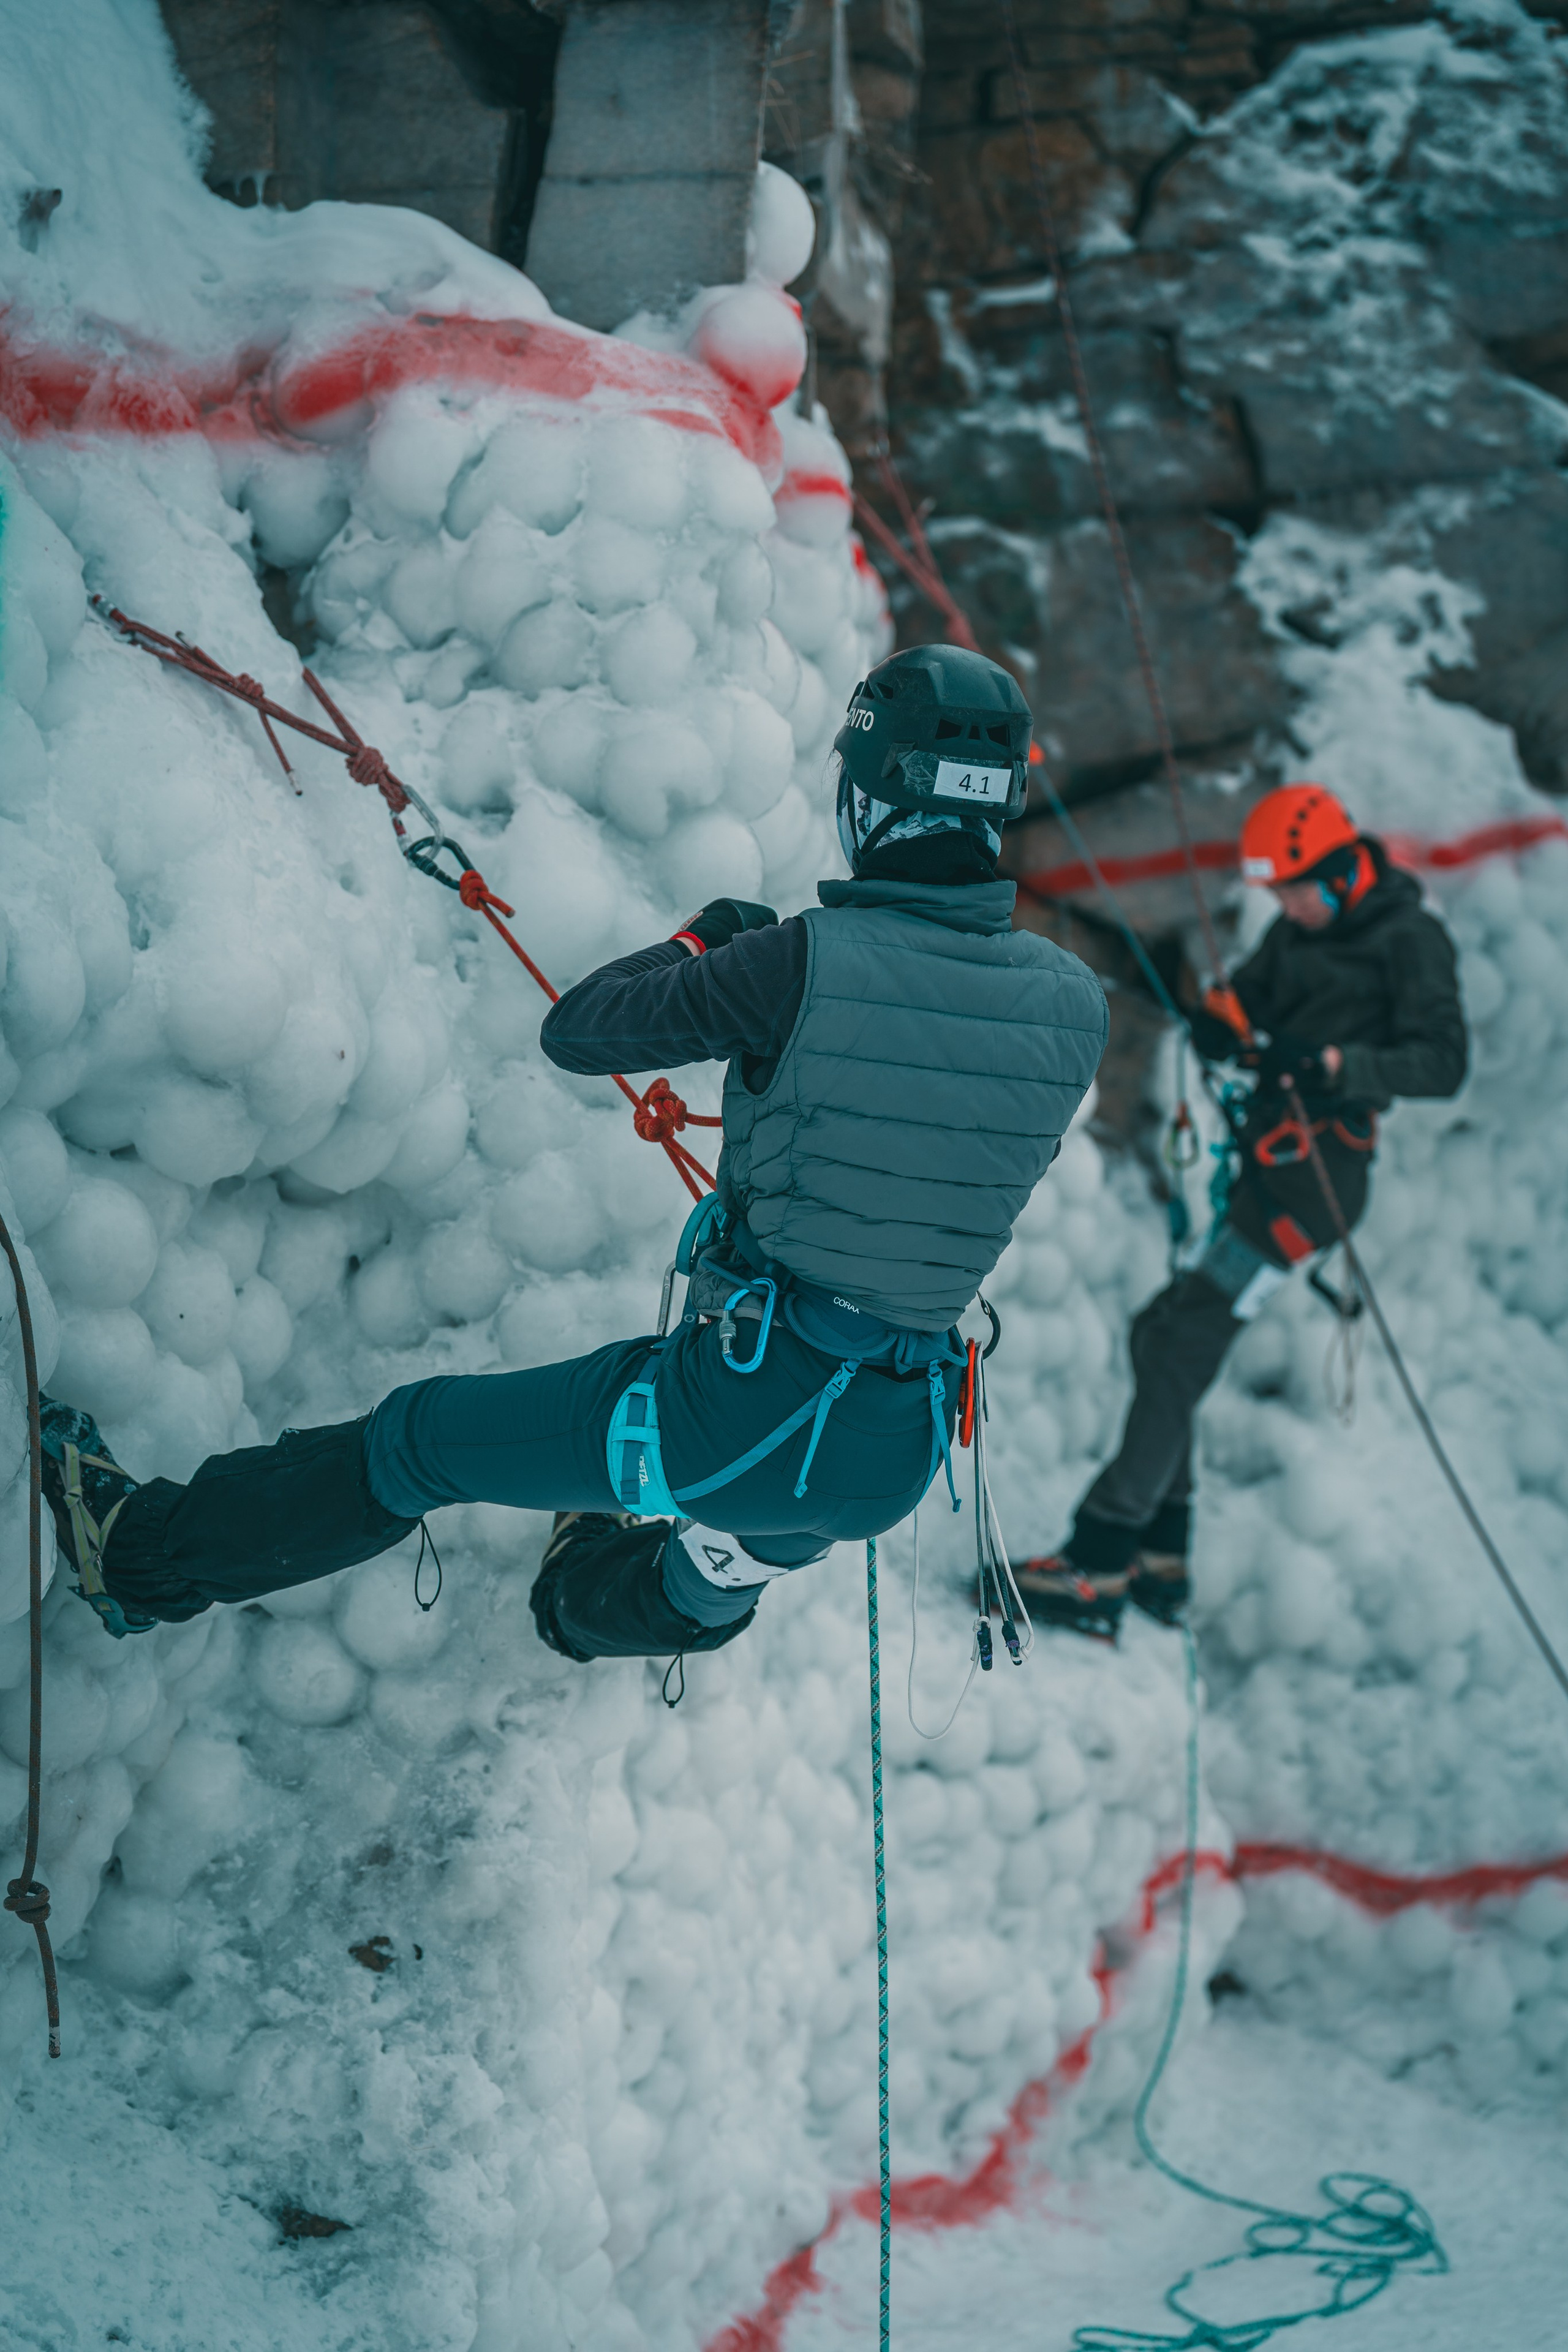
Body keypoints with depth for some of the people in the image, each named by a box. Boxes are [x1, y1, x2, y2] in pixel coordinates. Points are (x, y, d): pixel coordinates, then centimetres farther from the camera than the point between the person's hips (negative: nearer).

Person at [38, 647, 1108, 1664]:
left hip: (747, 1403, -6)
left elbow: (577, 1031, -8)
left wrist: (703, 940, 9)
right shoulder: (1077, 1003, -4)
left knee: (424, 1437, 16)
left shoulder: (809, 963, -20)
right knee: (701, 1598, 41)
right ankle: (594, 1608, 72)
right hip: (897, 1461, 6)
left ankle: (147, 1553, 31)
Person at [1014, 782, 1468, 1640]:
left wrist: (1334, 1066, -28)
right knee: (1166, 1339, 8)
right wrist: (1225, 1015, -11)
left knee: (1178, 1342, -16)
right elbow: (1243, 1013, 14)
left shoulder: (1410, 940, -7)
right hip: (1264, 1159, 9)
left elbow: (1443, 1061, -15)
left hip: (1315, 1169, -9)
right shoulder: (1297, 930, 16)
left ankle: (1101, 1566, -18)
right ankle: (1160, 1562, 16)